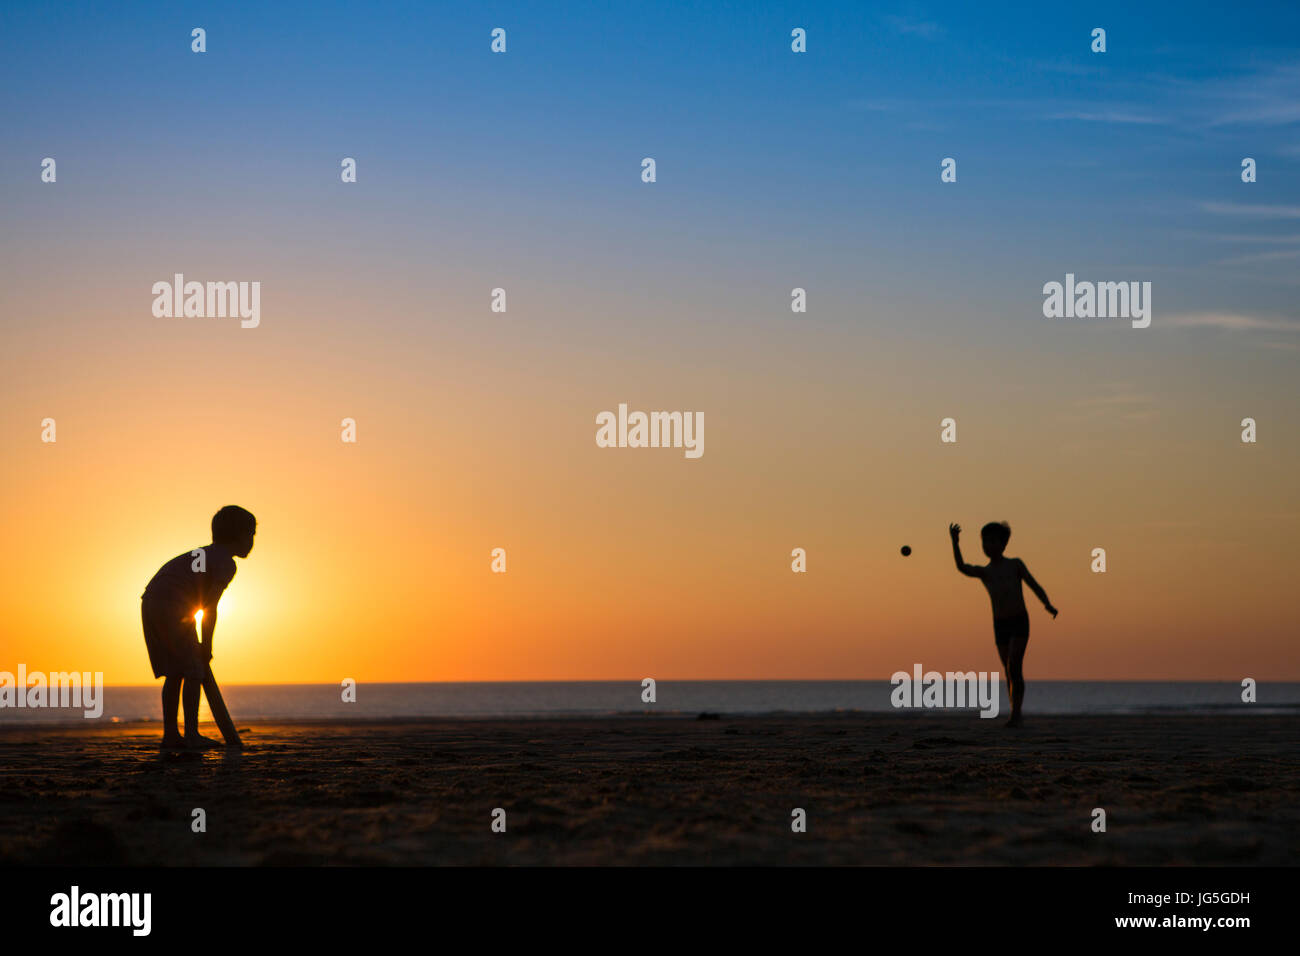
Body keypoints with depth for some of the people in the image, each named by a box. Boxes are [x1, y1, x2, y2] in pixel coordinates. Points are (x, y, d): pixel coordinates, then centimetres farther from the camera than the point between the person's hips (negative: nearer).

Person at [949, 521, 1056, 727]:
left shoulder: (1015, 564, 7)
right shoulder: (983, 572, 9)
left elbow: (1035, 586, 7)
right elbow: (962, 567, -11)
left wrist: (1048, 605, -9)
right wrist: (954, 542, -24)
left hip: (1020, 623, -3)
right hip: (1000, 625, 3)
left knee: (1014, 667, -17)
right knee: (1009, 671, 7)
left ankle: (1015, 714, -20)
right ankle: (1016, 715, 18)